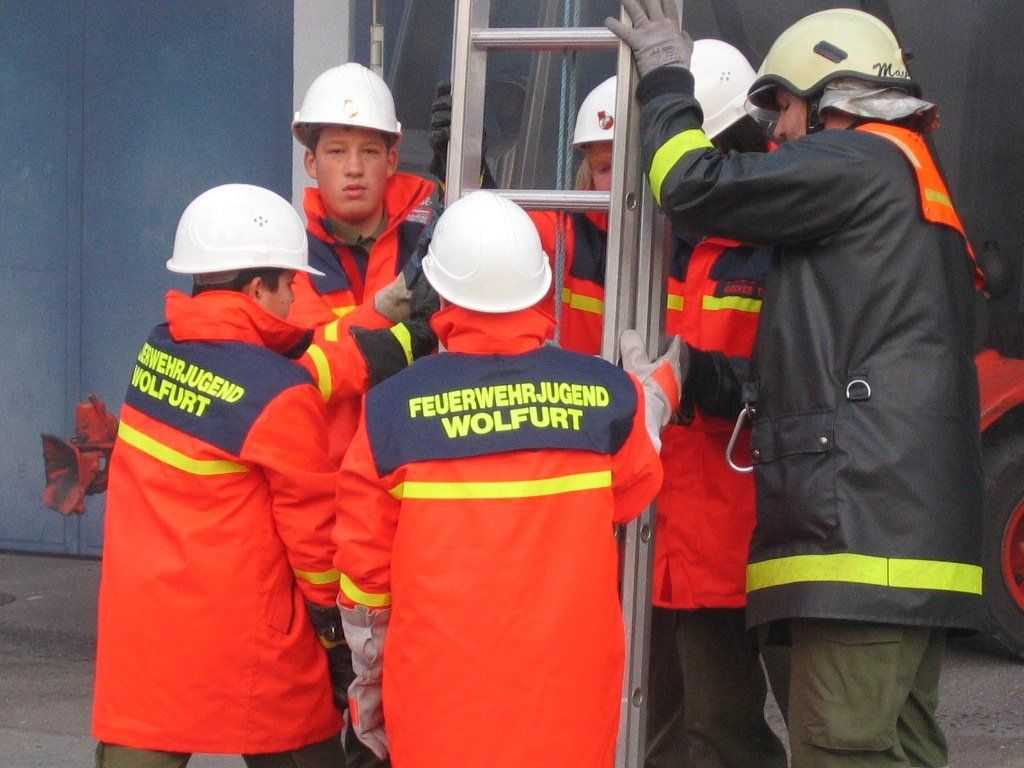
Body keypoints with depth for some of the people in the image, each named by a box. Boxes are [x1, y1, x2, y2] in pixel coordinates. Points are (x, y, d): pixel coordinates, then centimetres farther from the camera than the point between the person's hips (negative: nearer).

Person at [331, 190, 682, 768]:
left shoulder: (392, 408, -9)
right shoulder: (610, 395, -9)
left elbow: (364, 568, -1)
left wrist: (369, 680, 15)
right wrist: (655, 395, 27)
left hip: (438, 707, -1)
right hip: (570, 702, 1)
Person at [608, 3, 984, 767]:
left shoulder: (859, 162, -4)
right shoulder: (915, 187, 26)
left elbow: (692, 185, -7)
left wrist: (666, 76, 9)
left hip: (861, 528, -11)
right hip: (915, 535, 11)